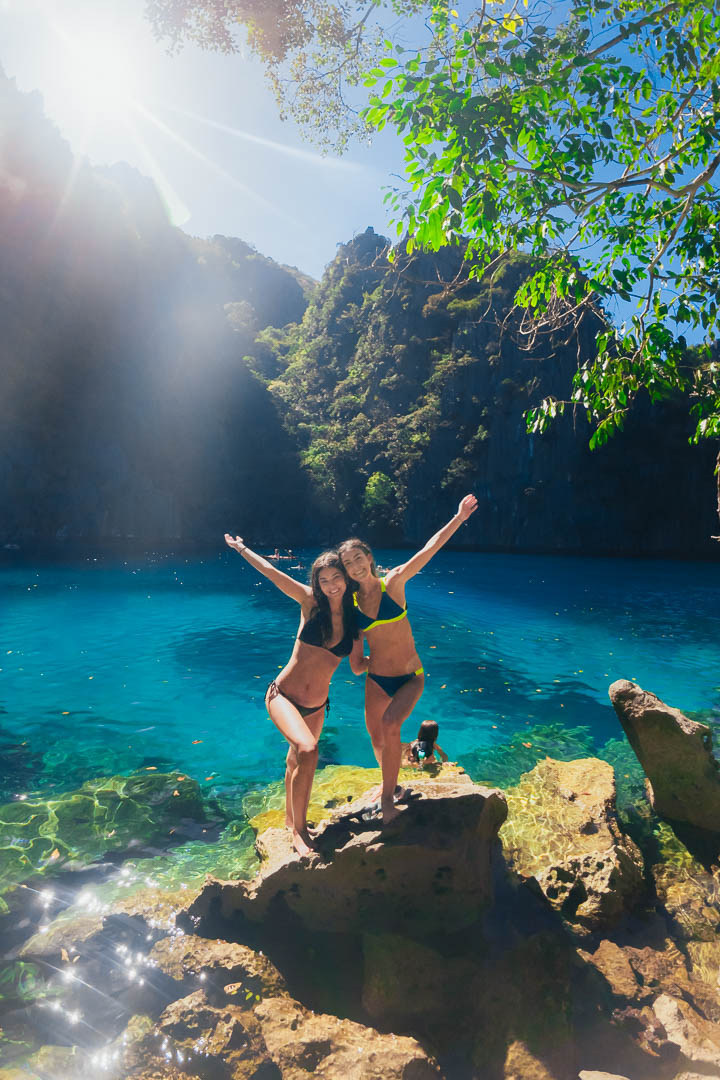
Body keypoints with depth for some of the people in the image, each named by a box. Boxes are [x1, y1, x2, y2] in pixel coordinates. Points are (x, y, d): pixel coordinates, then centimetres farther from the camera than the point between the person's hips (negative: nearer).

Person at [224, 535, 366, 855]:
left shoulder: (353, 619, -2)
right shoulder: (310, 602, -10)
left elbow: (358, 666, 3)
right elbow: (270, 571, -6)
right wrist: (241, 548, 4)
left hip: (316, 706, 4)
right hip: (282, 695, -3)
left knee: (296, 762, 22)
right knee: (308, 751, -27)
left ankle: (290, 818, 48)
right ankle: (299, 828, -8)